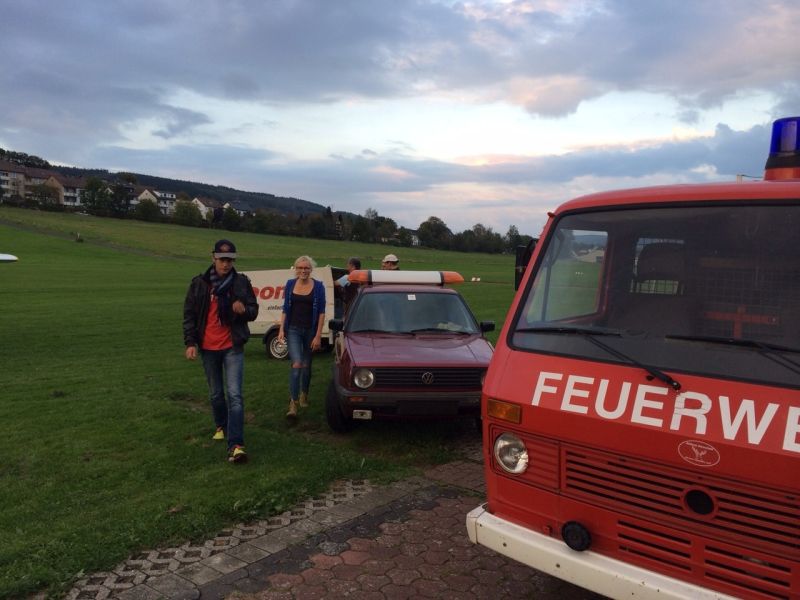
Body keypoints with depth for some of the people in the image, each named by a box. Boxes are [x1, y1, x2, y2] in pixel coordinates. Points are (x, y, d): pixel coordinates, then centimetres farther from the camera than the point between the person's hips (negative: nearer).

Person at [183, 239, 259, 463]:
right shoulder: (199, 283, 0)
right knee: (215, 393, 16)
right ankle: (222, 427, 40)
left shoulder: (241, 282, -2)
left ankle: (235, 445, -16)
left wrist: (244, 310, -19)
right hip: (208, 348, 2)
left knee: (235, 394, -12)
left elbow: (254, 311, 4)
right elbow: (189, 315, 3)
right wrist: (190, 343, -6)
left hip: (232, 347, -2)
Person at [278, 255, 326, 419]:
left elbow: (321, 312, -3)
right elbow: (285, 309, 9)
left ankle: (304, 394, 36)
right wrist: (281, 329, 0)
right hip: (293, 330, 0)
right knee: (296, 364, -14)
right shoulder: (290, 284, 3)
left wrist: (318, 335, -8)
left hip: (310, 330, 0)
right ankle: (293, 403, -13)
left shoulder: (318, 286, -3)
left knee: (306, 365, 13)